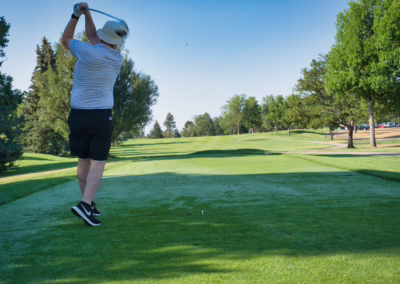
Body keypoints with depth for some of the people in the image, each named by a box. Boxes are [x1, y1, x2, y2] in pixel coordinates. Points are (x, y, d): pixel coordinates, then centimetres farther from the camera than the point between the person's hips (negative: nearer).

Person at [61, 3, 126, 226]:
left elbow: (66, 40, 14)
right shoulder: (118, 59, 5)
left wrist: (76, 14, 18)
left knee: (84, 161, 13)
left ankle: (89, 204, 22)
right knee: (98, 163, 0)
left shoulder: (88, 52, -7)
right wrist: (86, 12, 14)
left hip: (79, 114, 1)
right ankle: (85, 204, -16)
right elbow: (93, 37, 18)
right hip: (102, 116, -1)